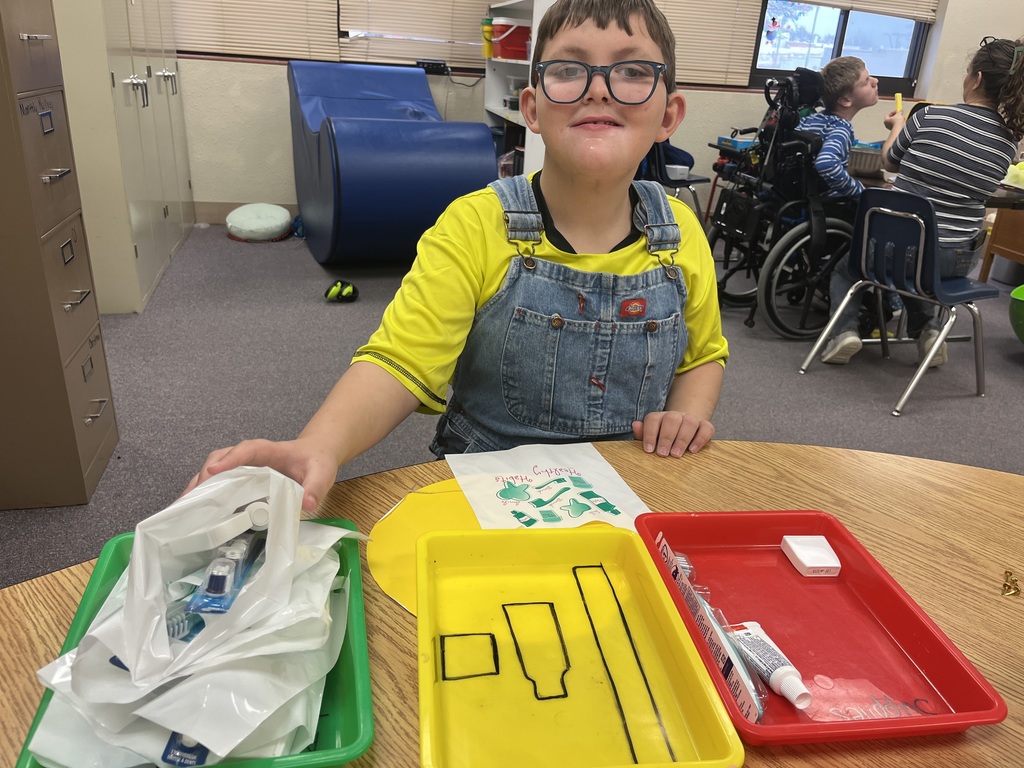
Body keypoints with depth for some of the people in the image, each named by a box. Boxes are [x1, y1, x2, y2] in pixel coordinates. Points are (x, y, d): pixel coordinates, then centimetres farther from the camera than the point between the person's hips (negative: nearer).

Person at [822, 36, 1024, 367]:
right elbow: (971, 191, 13)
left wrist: (897, 125, 25)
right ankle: (926, 328, 20)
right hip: (958, 259, 4)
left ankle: (847, 328, 6)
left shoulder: (931, 116, -13)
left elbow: (889, 162, 4)